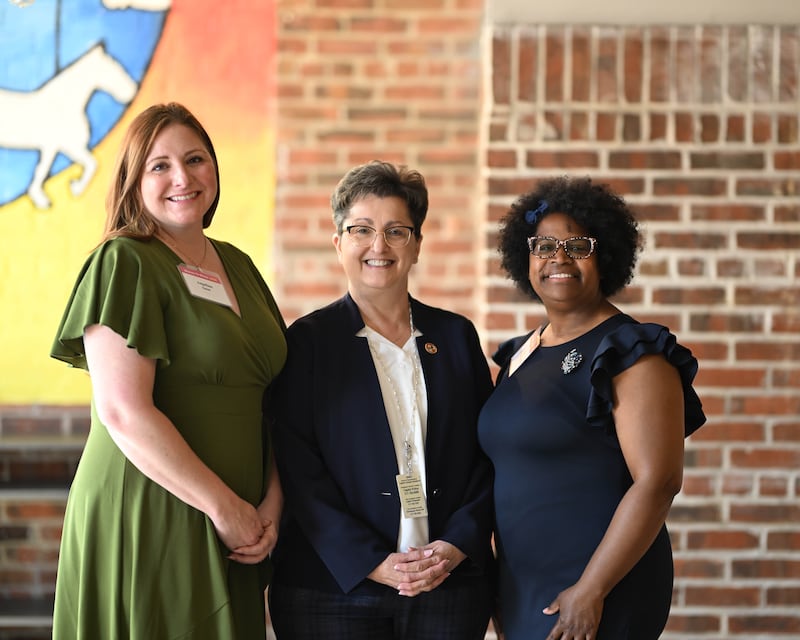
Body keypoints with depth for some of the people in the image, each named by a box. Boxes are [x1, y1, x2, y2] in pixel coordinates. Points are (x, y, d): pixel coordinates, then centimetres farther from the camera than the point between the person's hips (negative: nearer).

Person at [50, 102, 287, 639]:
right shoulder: (124, 264, -8)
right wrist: (224, 506, -15)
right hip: (145, 527, -6)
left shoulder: (239, 267, 14)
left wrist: (272, 503, -1)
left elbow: (276, 399, 14)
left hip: (230, 536, 7)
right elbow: (124, 413, -17)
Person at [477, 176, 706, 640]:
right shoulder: (521, 354, 11)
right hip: (522, 587, 7)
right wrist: (502, 589, 14)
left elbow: (658, 481, -18)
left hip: (600, 589, -7)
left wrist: (590, 590, -21)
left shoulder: (632, 353, -11)